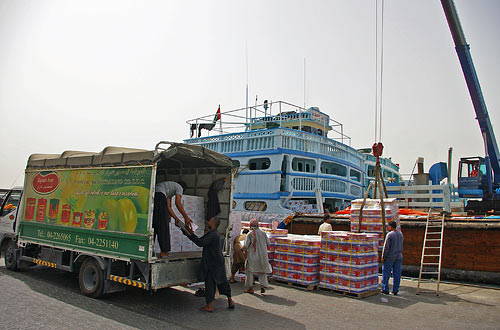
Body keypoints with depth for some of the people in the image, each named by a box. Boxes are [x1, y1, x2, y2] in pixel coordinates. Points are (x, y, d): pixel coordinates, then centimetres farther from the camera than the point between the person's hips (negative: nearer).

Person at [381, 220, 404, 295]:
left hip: (390, 257, -6)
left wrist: (383, 257, -8)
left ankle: (385, 289, 4)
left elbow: (386, 247, -15)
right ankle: (395, 291, 11)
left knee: (386, 273, 3)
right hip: (399, 257, 6)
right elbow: (400, 245, 16)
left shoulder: (389, 235, -15)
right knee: (397, 274, 7)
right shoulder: (400, 233, 6)